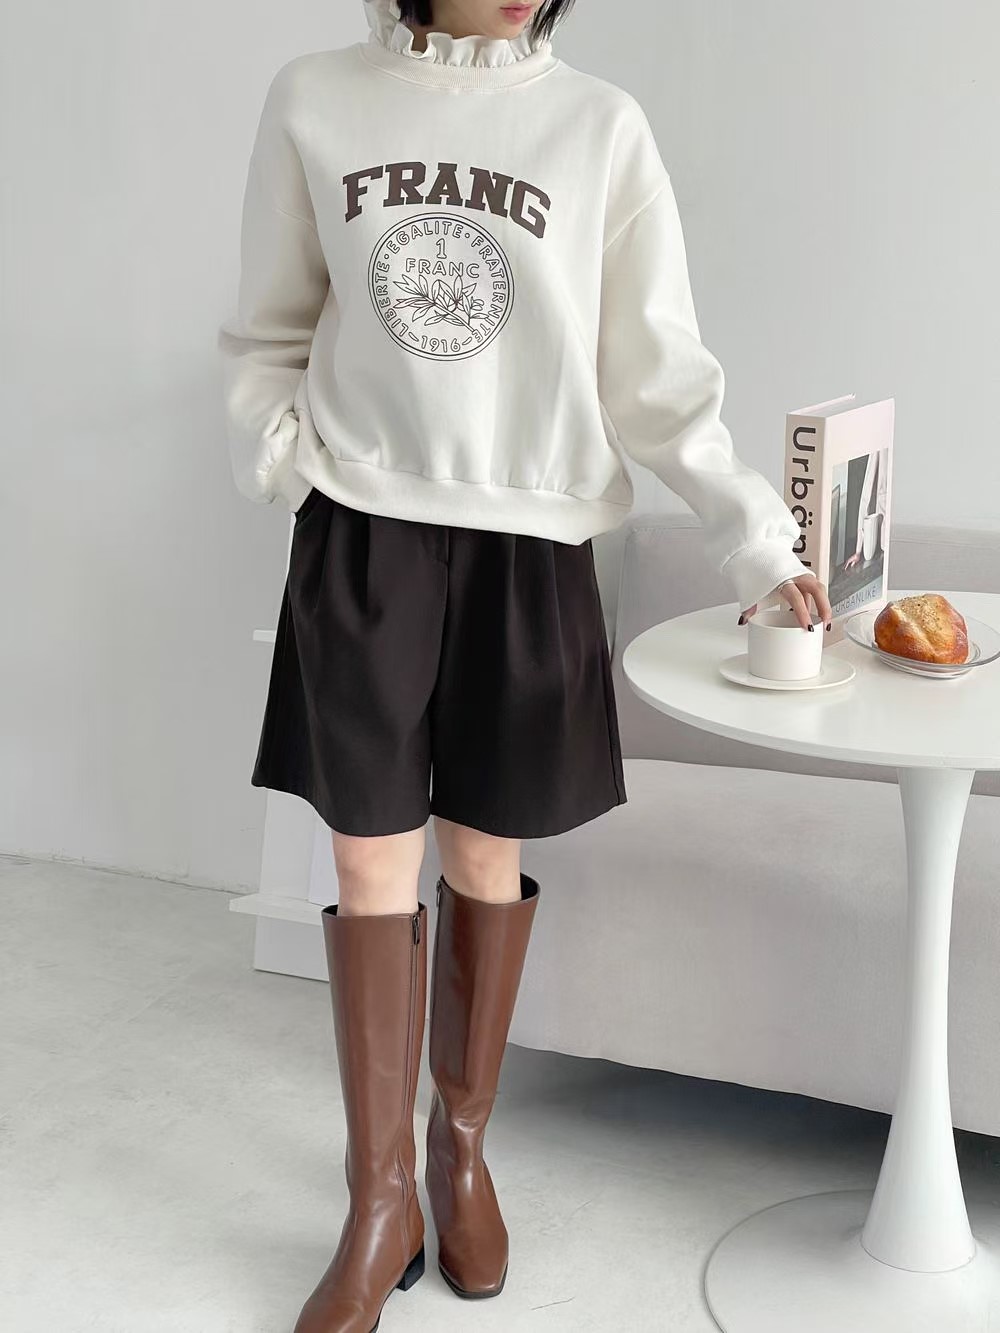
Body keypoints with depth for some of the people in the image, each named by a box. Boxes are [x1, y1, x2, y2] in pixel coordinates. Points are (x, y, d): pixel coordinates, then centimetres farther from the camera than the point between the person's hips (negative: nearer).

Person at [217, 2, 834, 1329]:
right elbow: (273, 329, 11)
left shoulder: (599, 125, -2)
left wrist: (754, 532, -7)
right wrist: (280, 449, -6)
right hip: (361, 539, 1)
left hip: (529, 548, 0)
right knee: (372, 862, 2)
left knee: (488, 857, 9)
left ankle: (462, 1142, 30)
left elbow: (657, 373, -1)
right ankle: (381, 1199, 17)